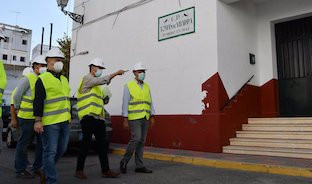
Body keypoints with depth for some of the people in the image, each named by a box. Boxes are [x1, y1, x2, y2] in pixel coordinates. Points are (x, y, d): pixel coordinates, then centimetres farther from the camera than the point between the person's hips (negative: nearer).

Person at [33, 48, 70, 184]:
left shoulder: (64, 79, 18)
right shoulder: (42, 79, -5)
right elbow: (38, 101, -12)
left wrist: (69, 116, 23)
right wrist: (38, 121, -17)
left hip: (65, 121, 8)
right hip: (50, 122, -8)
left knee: (61, 150, 16)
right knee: (50, 151, -3)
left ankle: (46, 171, 36)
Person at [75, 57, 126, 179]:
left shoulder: (96, 84, 26)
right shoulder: (87, 78, -1)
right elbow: (102, 80, -18)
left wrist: (105, 98, 12)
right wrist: (116, 73, -15)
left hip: (99, 117, 9)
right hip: (88, 116, -9)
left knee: (102, 144, 6)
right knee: (86, 143, -4)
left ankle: (105, 170, 10)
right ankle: (79, 170, 7)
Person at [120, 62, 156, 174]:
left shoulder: (147, 86, 14)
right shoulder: (129, 86, -1)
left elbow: (150, 102, 14)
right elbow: (125, 103, -5)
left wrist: (152, 116, 6)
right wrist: (125, 119, -10)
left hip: (145, 118, 5)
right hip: (134, 118, -5)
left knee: (142, 141, 6)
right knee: (136, 139, -15)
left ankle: (139, 166, 13)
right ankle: (124, 161, 4)